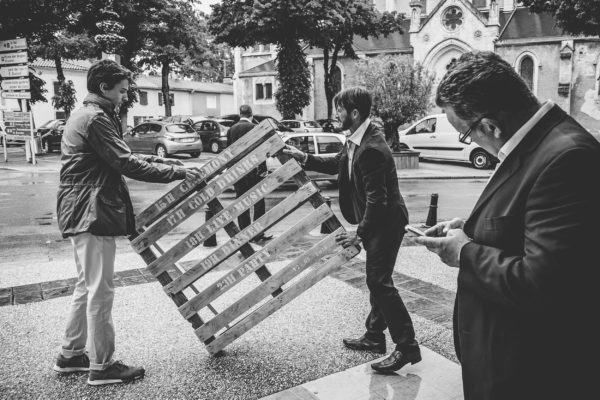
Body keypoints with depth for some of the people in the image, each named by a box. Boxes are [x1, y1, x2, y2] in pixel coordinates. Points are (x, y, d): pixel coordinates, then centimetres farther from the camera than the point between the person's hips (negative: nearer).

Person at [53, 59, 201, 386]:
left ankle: (70, 355, 29)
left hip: (83, 212, 11)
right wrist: (175, 172, -15)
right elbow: (126, 164, -20)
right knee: (100, 290, -3)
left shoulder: (86, 115, 19)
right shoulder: (95, 119, -15)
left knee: (88, 286, 18)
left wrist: (162, 161, 12)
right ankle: (101, 366, 8)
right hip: (92, 212, -11)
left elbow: (121, 157, 21)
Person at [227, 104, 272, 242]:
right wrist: (263, 169, -8)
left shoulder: (231, 129, 7)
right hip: (252, 170, -5)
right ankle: (258, 234, 5)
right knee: (258, 202, 4)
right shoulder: (253, 127, -9)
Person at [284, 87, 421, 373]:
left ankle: (407, 346, 3)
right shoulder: (355, 141, 5)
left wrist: (360, 233, -23)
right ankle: (374, 336, 30)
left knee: (379, 281, -7)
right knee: (376, 280, 17)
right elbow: (336, 164, 19)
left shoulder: (372, 148, -26)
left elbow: (376, 197, -26)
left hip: (385, 222, -10)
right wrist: (304, 158, 10)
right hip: (376, 221, 10)